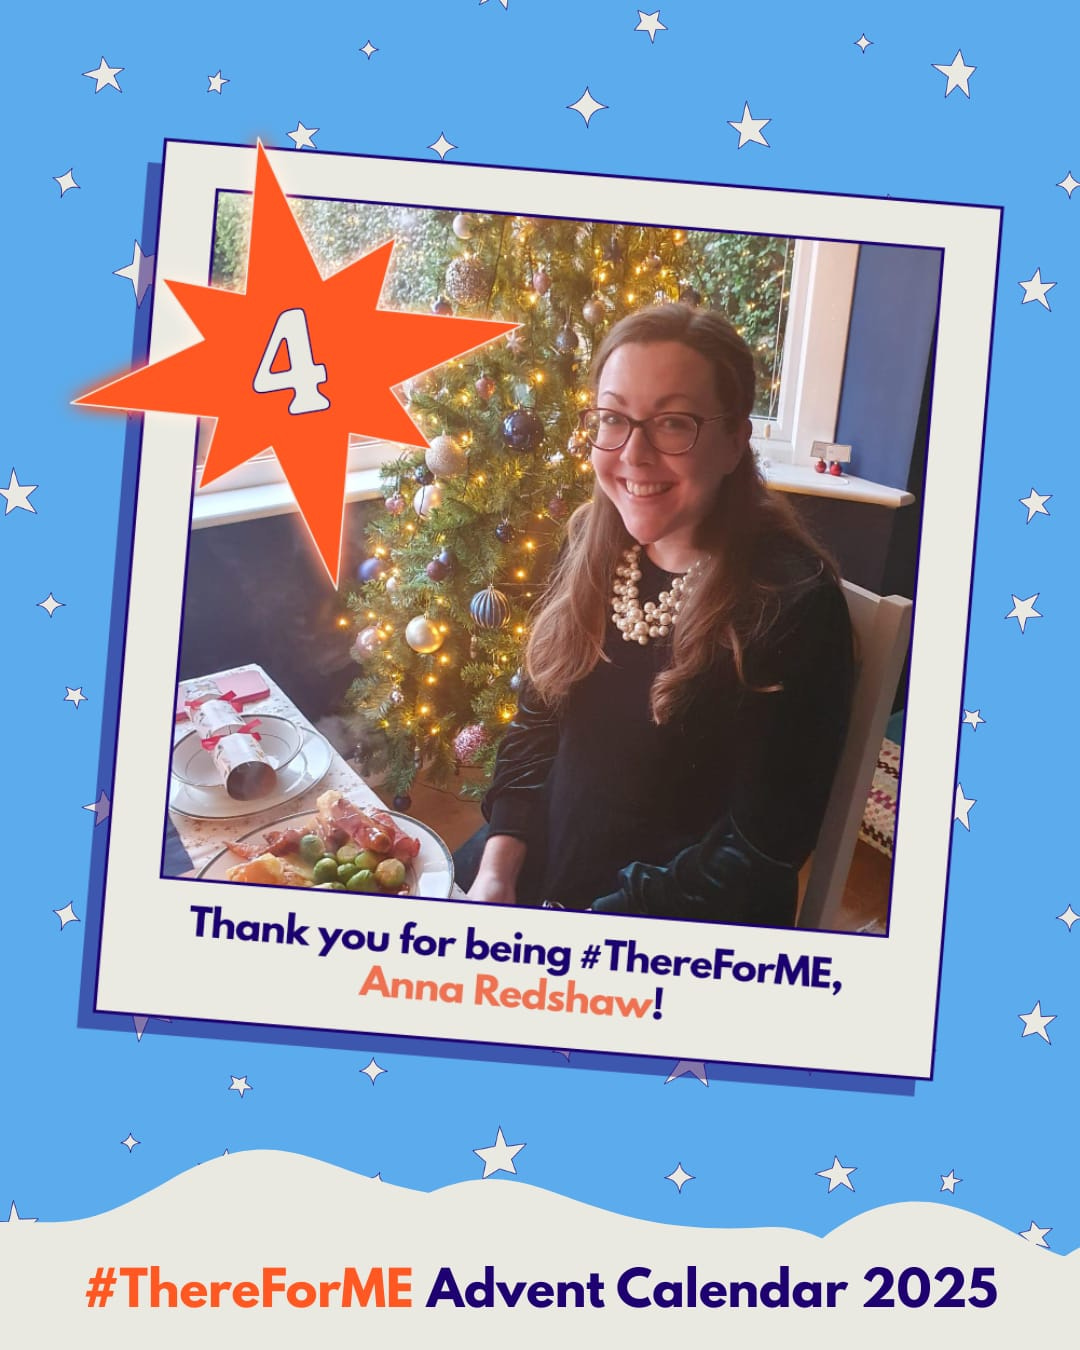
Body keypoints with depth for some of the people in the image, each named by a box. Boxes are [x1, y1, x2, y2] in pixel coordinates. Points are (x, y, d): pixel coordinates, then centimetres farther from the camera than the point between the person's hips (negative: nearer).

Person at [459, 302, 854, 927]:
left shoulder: (792, 602, -20)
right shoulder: (592, 545, 0)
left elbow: (760, 849, -18)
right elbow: (536, 724, 8)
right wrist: (498, 866, -7)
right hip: (537, 877, 6)